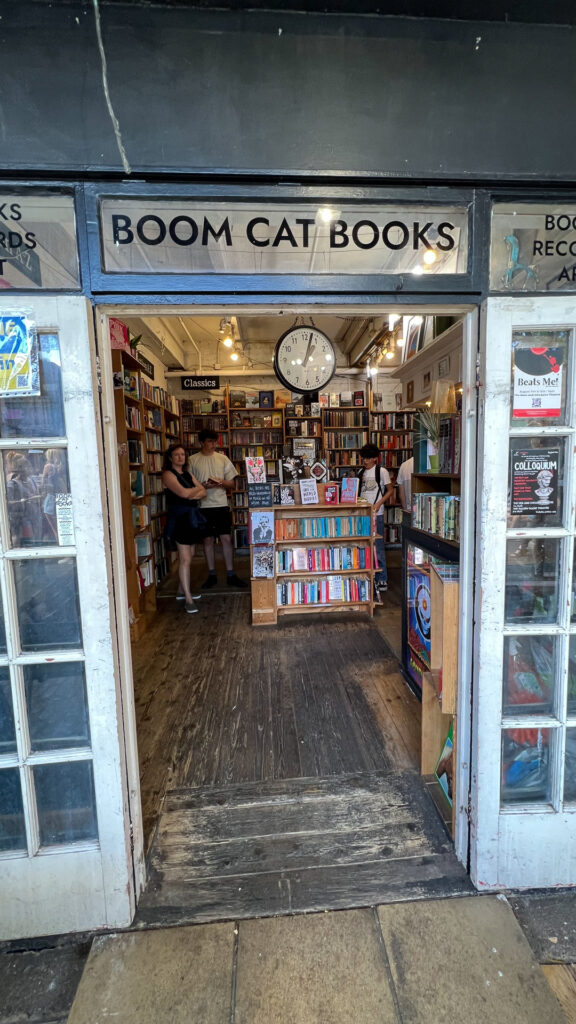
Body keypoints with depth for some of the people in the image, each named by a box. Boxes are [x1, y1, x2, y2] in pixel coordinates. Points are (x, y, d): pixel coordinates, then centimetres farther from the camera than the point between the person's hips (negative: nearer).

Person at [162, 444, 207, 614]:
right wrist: (197, 489, -1)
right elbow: (183, 492, -20)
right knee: (185, 559, -8)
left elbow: (203, 492, 8)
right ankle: (188, 599, -3)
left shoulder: (188, 474, 16)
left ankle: (184, 589, 28)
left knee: (188, 557, 14)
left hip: (191, 517, 8)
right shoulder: (168, 474, -7)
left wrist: (191, 495, -12)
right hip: (178, 518, -8)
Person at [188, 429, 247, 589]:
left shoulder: (223, 458, 5)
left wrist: (221, 483, -14)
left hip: (222, 505, 1)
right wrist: (204, 486, -17)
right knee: (208, 540, 7)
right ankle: (212, 575, 19)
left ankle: (231, 575, 12)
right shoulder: (193, 460, 0)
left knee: (226, 539, 2)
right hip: (203, 506, -1)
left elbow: (232, 483, 7)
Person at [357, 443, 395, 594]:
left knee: (378, 547, -3)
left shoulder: (382, 471, -3)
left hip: (376, 514, -6)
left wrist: (378, 504, -15)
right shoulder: (361, 472, 13)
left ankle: (382, 580, 4)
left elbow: (390, 490, -3)